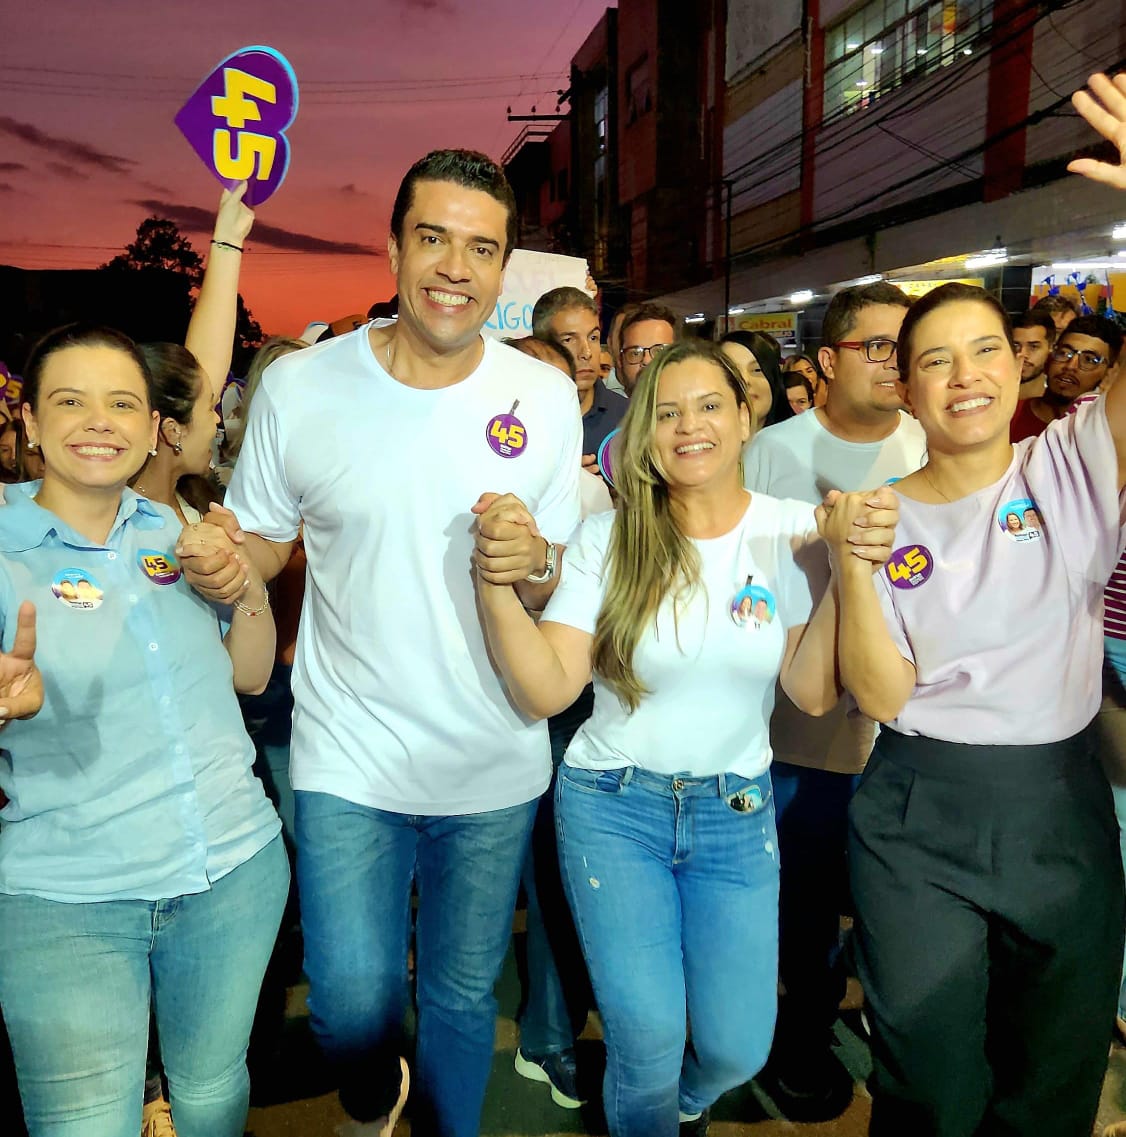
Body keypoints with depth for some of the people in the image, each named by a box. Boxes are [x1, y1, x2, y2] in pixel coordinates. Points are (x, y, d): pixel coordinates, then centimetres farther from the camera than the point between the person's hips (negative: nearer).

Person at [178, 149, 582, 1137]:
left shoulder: (546, 398, -5)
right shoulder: (298, 386, -7)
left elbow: (565, 582, 1)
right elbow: (262, 542, 4)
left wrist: (535, 560, -22)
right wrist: (222, 562, -19)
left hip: (494, 764, 1)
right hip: (347, 759, 0)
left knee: (463, 997, 18)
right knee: (352, 1004, 7)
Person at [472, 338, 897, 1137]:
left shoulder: (793, 531, -5)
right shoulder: (609, 539, -9)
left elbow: (813, 693, -11)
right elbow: (546, 693, -16)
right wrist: (497, 582, -29)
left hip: (737, 812, 2)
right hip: (613, 806, -1)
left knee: (739, 1048, 8)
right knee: (647, 1039, -2)